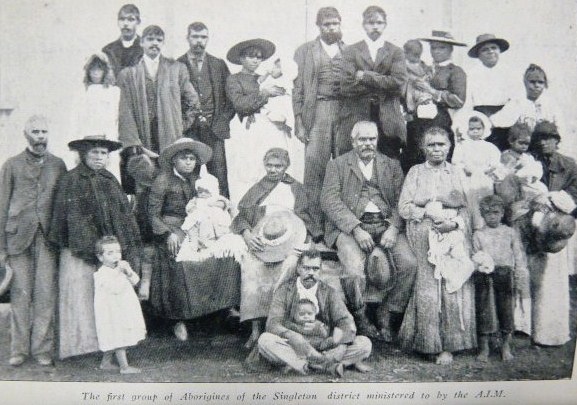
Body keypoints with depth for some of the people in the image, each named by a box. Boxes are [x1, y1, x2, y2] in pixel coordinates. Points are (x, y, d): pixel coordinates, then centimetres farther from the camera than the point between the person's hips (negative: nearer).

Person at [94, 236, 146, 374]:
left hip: (124, 310, 8)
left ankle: (106, 362, 29)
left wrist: (128, 272, -11)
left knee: (114, 340, 16)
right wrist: (119, 272, -28)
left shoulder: (121, 268, 10)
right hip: (111, 312, -8)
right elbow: (115, 288, -26)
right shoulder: (101, 274, -16)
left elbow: (135, 281, 6)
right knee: (119, 338, -4)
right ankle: (124, 366, 2)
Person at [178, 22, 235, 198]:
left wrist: (222, 122, 0)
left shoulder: (219, 65, 13)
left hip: (214, 130, 1)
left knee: (219, 176, -3)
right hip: (188, 131, -1)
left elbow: (231, 97, 11)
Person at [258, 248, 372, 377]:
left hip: (324, 349, 1)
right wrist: (294, 337, -29)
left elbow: (347, 325, -5)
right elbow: (273, 324, -11)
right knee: (264, 340, -30)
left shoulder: (328, 293, 6)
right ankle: (329, 365, -32)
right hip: (293, 348, -1)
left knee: (364, 343, -17)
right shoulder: (284, 290, 1)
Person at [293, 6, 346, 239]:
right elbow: (297, 89, 5)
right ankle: (314, 226, 1)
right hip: (317, 113, -1)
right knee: (314, 171, -5)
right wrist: (299, 123, -3)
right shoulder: (305, 51, 11)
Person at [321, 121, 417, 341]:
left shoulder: (392, 165, 20)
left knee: (409, 264, -22)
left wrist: (394, 227, -12)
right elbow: (329, 201, -3)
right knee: (354, 271, -28)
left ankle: (385, 314, -1)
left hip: (386, 225, 3)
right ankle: (359, 319, -1)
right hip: (350, 227, -2)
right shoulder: (337, 165, 11)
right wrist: (356, 229, -15)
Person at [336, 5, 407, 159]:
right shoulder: (350, 51, 10)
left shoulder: (396, 52, 12)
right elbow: (346, 86, -4)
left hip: (387, 122, 1)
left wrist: (365, 76, -5)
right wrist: (383, 85, -4)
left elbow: (399, 83, -4)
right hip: (355, 119, 0)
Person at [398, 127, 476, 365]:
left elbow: (465, 207, 7)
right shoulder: (416, 172, 14)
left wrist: (454, 223, -13)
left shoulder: (456, 173, 16)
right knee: (428, 283, -16)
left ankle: (447, 345, -8)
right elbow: (404, 207, 4)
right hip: (422, 233, -1)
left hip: (452, 232, 1)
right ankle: (428, 341, -5)